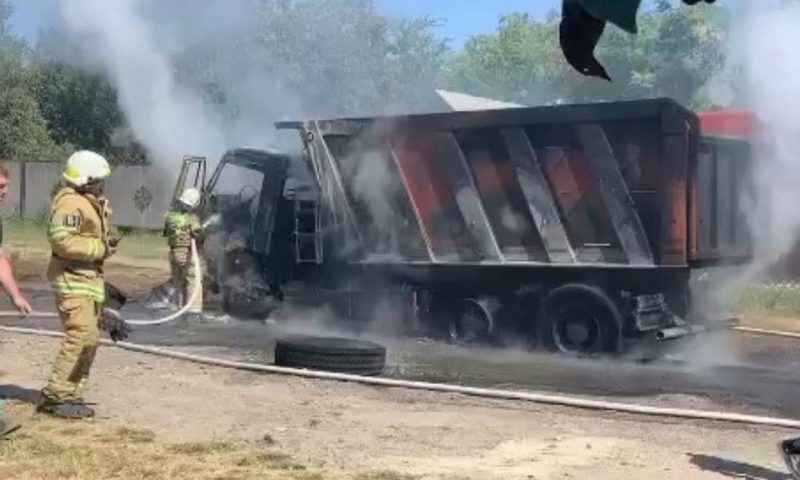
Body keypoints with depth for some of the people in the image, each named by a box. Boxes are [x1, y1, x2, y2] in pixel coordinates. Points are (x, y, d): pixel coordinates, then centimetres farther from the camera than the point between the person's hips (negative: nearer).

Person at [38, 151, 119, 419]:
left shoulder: (90, 203, 18)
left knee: (90, 338, 11)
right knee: (82, 335, -16)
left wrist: (106, 242, 9)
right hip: (72, 280, -11)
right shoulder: (70, 203, -15)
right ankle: (55, 396, -10)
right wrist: (100, 248, -18)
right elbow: (62, 239, -25)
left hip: (89, 279, 11)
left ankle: (71, 395, 17)